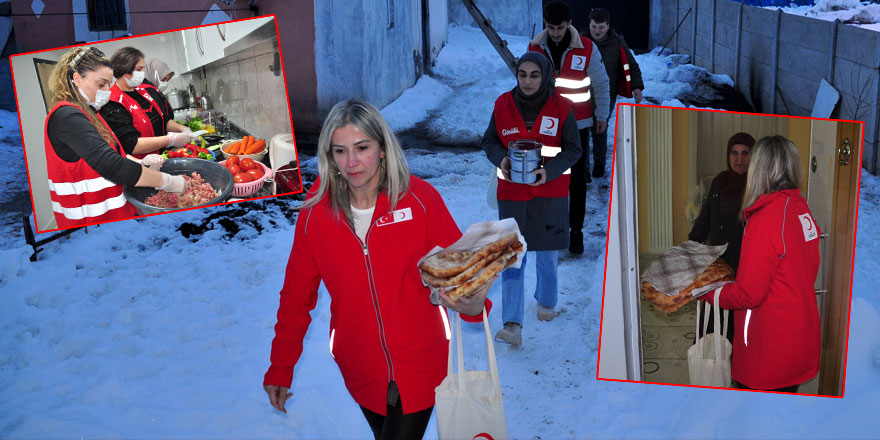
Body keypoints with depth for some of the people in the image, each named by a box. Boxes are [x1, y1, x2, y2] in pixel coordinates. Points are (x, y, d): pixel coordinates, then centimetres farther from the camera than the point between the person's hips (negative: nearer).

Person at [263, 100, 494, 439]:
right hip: (361, 372, 2)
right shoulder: (316, 213, -6)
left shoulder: (419, 198, -10)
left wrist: (472, 304, -28)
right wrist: (280, 369, 6)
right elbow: (296, 294, 3)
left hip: (420, 366, -2)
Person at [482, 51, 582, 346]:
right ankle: (512, 325, -6)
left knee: (548, 254, 15)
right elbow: (489, 141, 6)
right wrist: (501, 159, -16)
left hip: (550, 192, 0)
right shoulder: (503, 105, -3)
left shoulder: (561, 108, -7)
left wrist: (549, 171, -20)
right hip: (512, 192, 0)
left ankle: (546, 300, 43)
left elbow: (573, 149, -4)